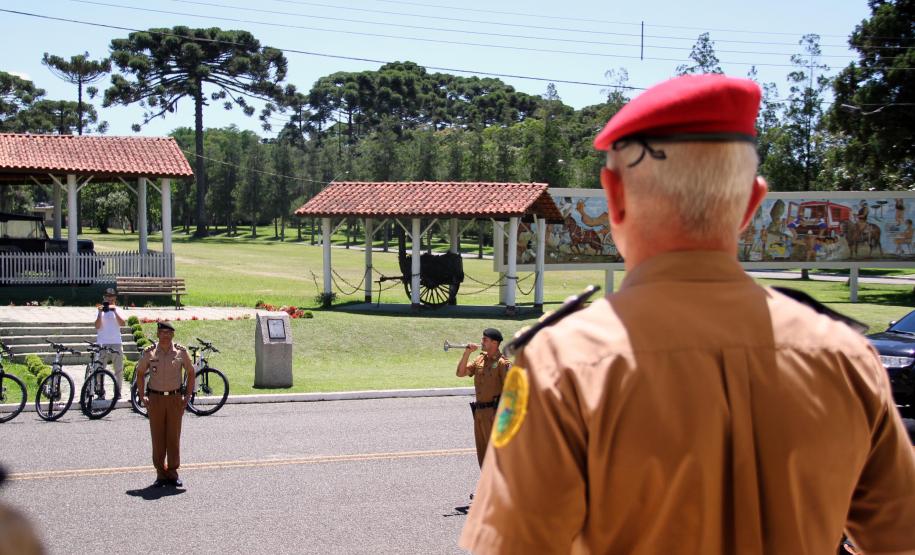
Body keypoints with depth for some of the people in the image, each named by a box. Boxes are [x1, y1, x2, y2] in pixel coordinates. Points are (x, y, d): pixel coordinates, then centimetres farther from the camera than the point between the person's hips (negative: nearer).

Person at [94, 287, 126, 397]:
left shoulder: (117, 310, 7)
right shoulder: (101, 310, 6)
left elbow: (123, 323, -9)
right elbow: (97, 326, -5)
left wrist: (115, 311, -18)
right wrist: (100, 313, -16)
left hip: (116, 344, 1)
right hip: (102, 344, -1)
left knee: (119, 370, 2)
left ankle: (117, 392, 10)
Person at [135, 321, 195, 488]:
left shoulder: (181, 352, 0)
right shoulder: (149, 353, 0)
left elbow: (191, 373, 10)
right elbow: (140, 373, 11)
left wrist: (187, 396, 3)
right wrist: (143, 396, 4)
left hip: (175, 398, 0)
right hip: (155, 398, 0)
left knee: (174, 436, 2)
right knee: (157, 437, 2)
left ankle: (173, 473, 11)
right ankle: (160, 473, 10)